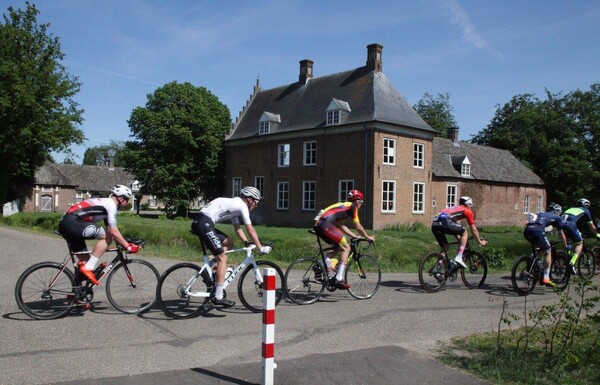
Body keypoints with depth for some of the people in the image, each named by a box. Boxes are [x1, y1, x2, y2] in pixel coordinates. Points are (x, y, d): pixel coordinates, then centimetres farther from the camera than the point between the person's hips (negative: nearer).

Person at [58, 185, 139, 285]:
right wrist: (128, 246, -8)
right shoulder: (111, 204, -7)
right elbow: (113, 232, -15)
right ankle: (88, 268, -13)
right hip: (73, 222, -11)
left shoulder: (106, 203, 24)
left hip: (65, 223, 11)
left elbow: (110, 230, 28)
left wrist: (124, 243, 25)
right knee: (107, 236, -12)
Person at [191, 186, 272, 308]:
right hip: (204, 223, -10)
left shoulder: (235, 204, 25)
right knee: (222, 258, -7)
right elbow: (251, 230, -3)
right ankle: (218, 297, -5)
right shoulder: (242, 206, -2)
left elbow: (238, 228, 28)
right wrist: (261, 248, 3)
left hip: (198, 223, 10)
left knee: (229, 243, 19)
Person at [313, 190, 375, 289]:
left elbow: (341, 226, 32)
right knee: (346, 247, -1)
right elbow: (358, 227, 10)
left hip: (318, 225, 9)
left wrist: (356, 236, 34)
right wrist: (368, 237, 24)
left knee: (340, 246, 21)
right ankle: (339, 279, -7)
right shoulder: (352, 206, 8)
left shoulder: (342, 205, 31)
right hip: (326, 224, -9)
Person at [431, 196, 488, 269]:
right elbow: (474, 230, 23)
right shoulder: (468, 211, 19)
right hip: (445, 222, -7)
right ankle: (459, 258, 7)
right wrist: (480, 242, 37)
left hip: (434, 224, 7)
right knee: (464, 233, 15)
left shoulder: (454, 209, 39)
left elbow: (455, 229, 47)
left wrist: (461, 240, 57)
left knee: (444, 248, 23)